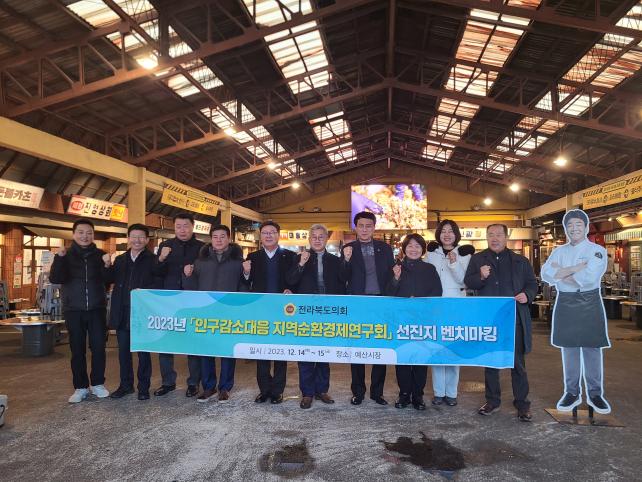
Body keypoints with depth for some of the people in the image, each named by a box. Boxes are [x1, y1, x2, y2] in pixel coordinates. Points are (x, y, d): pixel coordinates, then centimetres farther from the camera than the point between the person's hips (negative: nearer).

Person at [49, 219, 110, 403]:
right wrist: (59, 258, -23)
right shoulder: (66, 255, 3)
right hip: (73, 310, 0)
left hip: (97, 309, 0)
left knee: (99, 347, 1)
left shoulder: (100, 255, 5)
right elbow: (55, 279, -10)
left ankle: (97, 383, 16)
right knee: (77, 350, 5)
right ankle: (80, 387, 16)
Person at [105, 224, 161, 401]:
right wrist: (107, 266, -4)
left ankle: (143, 387, 16)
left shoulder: (153, 260, -3)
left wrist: (143, 290, -25)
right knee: (123, 350, 13)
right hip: (122, 313, 5)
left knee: (143, 351, 5)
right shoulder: (120, 260, 15)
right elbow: (110, 280, 12)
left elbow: (159, 283, -10)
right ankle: (125, 385, 27)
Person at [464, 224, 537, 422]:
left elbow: (532, 284, 11)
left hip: (514, 317, -1)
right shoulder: (477, 259, 8)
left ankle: (522, 403, 16)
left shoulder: (520, 261, 8)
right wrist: (480, 277, -16)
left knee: (518, 361, 4)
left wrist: (527, 295, -10)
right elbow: (468, 282, 4)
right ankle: (492, 400, 25)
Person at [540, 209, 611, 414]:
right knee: (569, 349, 9)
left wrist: (561, 273, -10)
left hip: (590, 304, -3)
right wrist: (574, 269, -16)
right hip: (565, 304, 3)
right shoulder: (559, 251, 9)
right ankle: (572, 392, 20)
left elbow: (589, 277, -20)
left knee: (592, 349, 3)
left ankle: (595, 393, 19)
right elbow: (546, 274, -7)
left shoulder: (597, 250, -3)